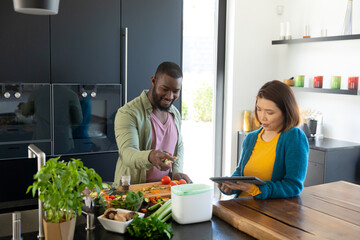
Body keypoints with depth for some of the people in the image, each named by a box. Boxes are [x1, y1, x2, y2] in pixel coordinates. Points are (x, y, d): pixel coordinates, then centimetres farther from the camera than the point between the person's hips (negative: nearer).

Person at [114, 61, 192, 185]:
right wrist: (150, 157, -44)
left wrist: (177, 172, 4)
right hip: (133, 189, -5)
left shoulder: (175, 114, 11)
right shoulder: (128, 113, -12)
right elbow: (127, 153, -24)